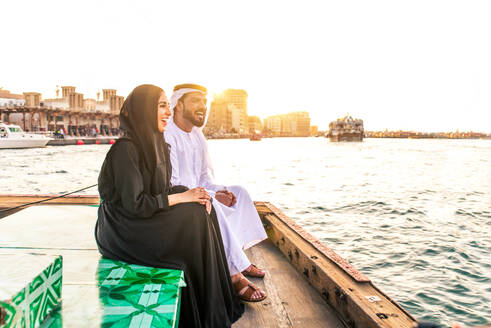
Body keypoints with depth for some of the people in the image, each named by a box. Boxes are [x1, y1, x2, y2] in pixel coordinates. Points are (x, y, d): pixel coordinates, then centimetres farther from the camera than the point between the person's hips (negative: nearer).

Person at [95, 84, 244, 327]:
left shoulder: (155, 144, 7)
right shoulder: (126, 148, -20)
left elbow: (164, 190, 10)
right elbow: (135, 203, -24)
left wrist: (196, 197, -8)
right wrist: (182, 197, -17)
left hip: (149, 218, 8)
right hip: (125, 230, -8)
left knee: (203, 211, -7)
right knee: (195, 219, -18)